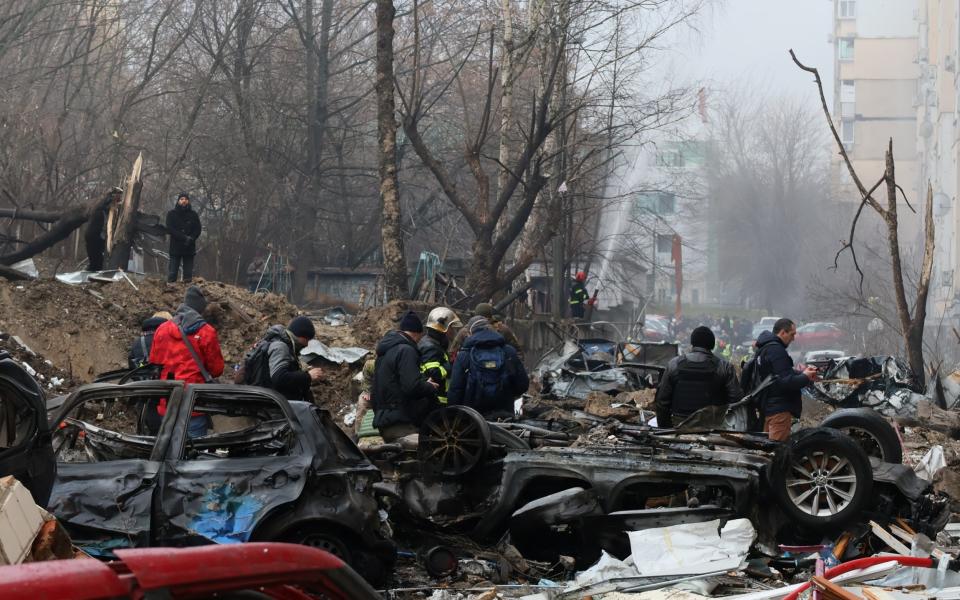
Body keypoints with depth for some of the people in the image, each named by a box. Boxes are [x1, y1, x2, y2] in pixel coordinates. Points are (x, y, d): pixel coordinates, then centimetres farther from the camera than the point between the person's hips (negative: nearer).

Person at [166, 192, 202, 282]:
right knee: (172, 273, -6)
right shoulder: (171, 214, 6)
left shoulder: (193, 215, 11)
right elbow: (169, 229, -5)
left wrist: (191, 239, -14)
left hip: (189, 248, 2)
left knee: (188, 274, 2)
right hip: (175, 248, -2)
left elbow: (198, 229, 6)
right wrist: (184, 237, -16)